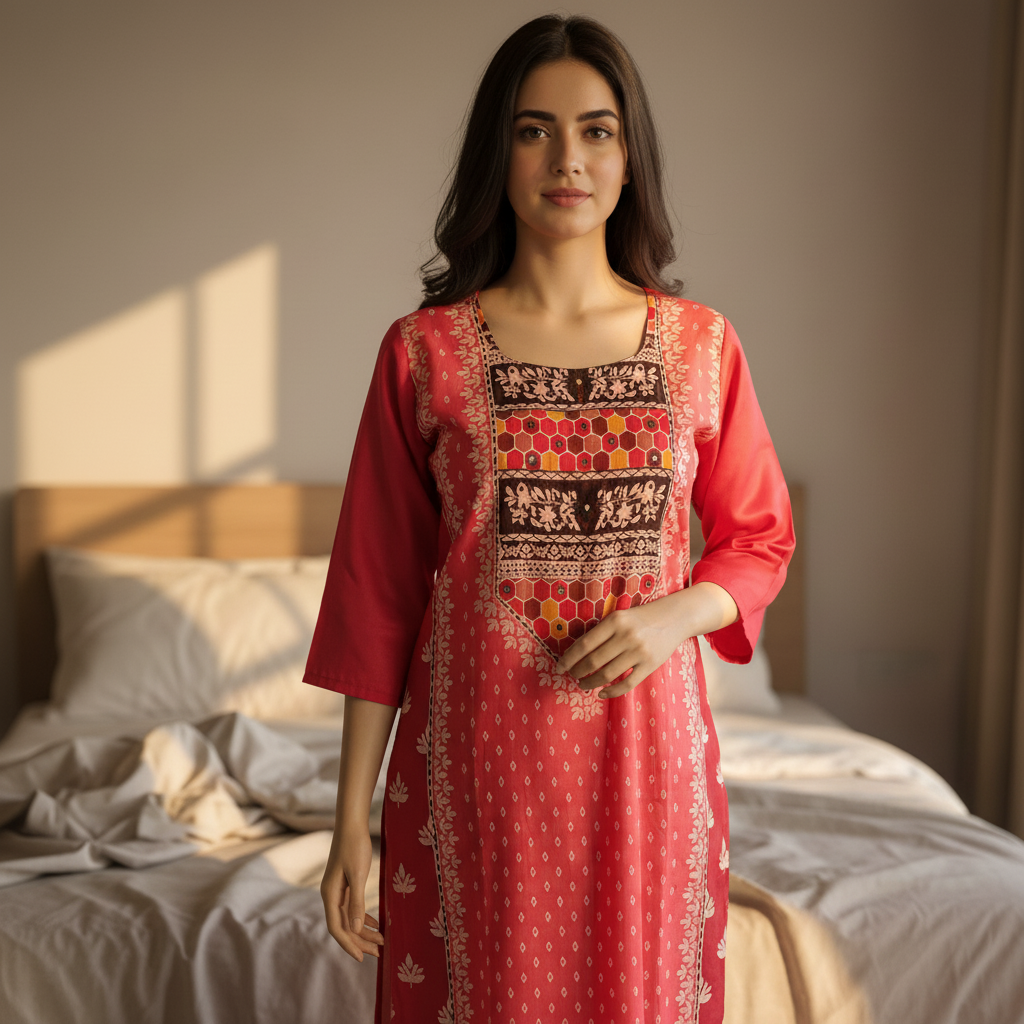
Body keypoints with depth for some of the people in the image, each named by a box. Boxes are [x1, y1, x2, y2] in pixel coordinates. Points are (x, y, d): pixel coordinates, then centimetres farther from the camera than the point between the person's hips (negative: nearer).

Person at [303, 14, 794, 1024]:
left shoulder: (702, 344, 1)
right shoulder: (423, 350, -3)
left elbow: (759, 540, 10)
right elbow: (377, 592, -2)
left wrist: (676, 613, -12)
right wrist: (351, 818, -1)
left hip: (646, 749, 2)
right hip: (476, 759, -1)